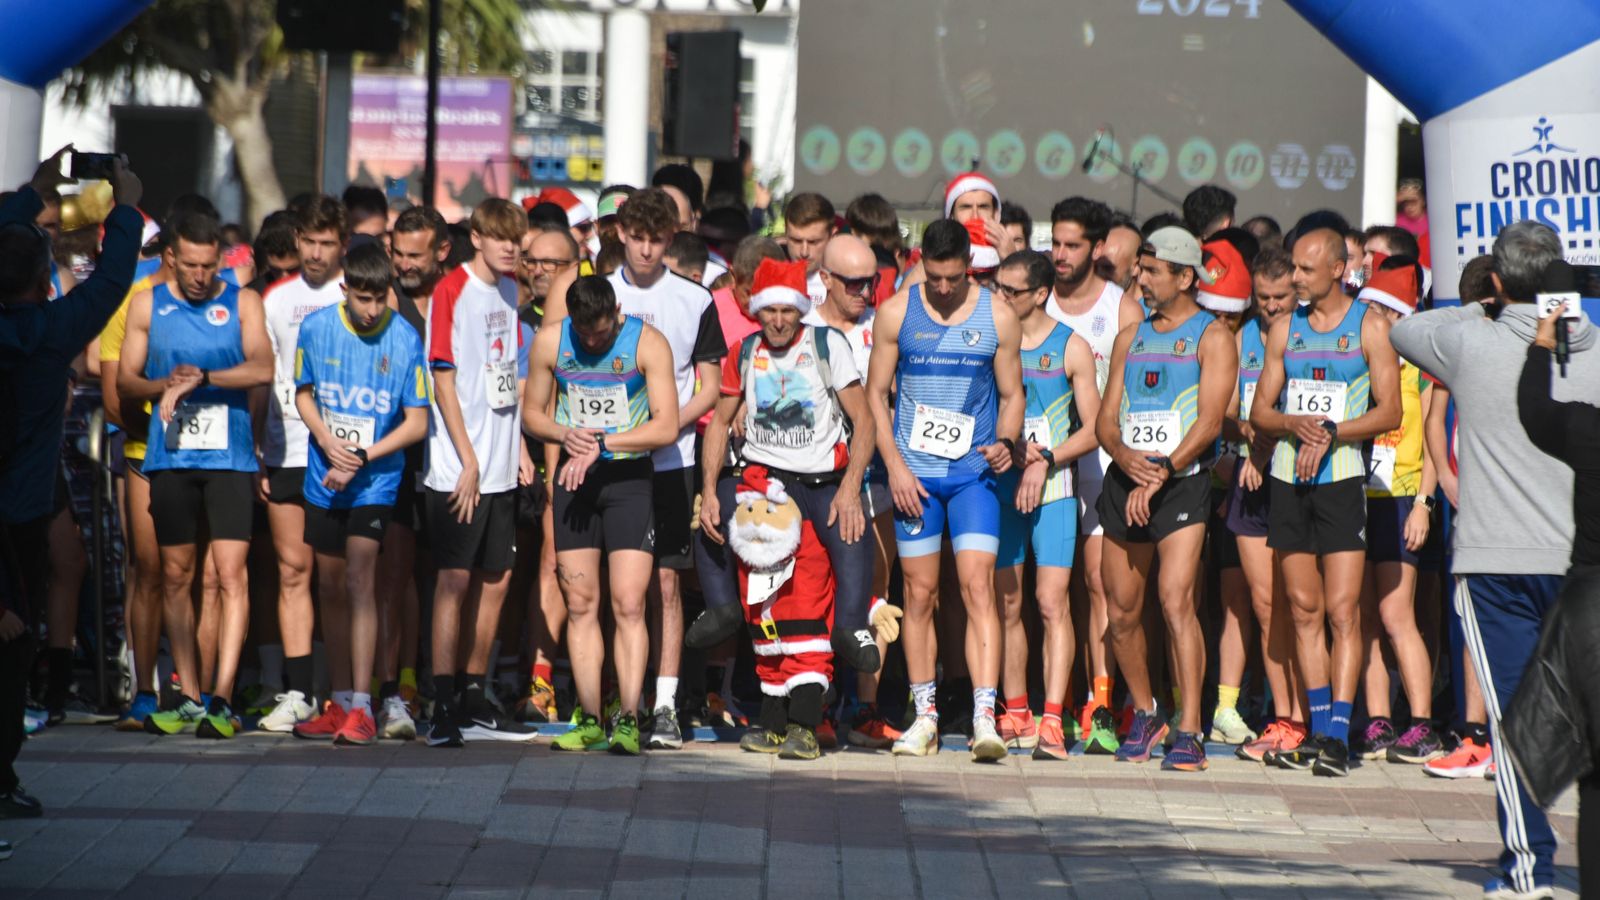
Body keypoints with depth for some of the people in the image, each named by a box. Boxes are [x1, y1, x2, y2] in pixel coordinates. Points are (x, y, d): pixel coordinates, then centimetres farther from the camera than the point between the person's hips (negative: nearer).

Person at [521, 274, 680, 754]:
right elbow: (531, 412, 10)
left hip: (629, 477, -3)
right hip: (574, 475, 3)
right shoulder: (550, 341, 0)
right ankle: (589, 719, 6)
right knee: (580, 603, 2)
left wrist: (602, 443, -21)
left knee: (629, 604, -11)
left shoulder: (648, 344, -10)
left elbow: (666, 426, -14)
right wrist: (566, 435, -11)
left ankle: (628, 720, -12)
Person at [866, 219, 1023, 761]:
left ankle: (985, 717, -18)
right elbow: (876, 391, 4)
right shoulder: (896, 313, 1)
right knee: (920, 593, 5)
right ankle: (925, 717, 14)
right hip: (914, 471, 1)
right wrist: (894, 465, -5)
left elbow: (1012, 394, 7)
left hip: (974, 472, -1)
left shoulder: (997, 318, 0)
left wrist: (1006, 442, -13)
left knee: (978, 587, -12)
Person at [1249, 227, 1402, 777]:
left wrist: (1331, 433, -15)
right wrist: (1294, 424, -9)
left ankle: (1338, 735, -12)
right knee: (1304, 609, 5)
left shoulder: (1370, 328, 1)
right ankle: (1318, 731, 10)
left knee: (1342, 610, -10)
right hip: (1288, 478, 4)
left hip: (1342, 477, -4)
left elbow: (1389, 411, -4)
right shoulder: (1285, 329, 13)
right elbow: (1260, 412, 12)